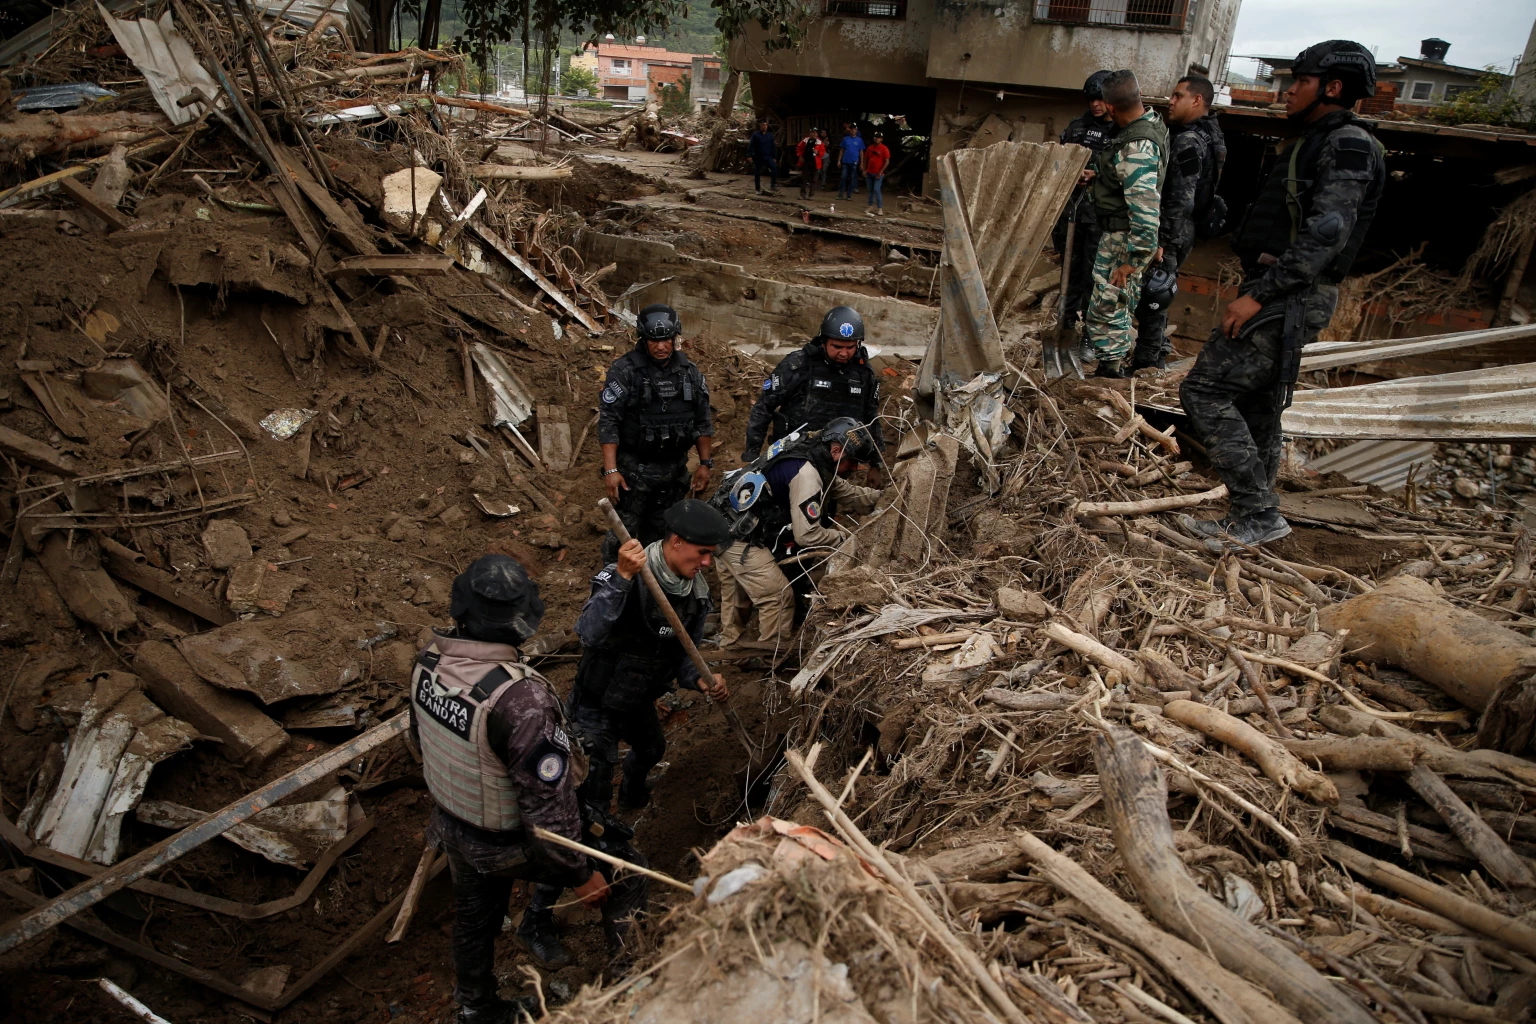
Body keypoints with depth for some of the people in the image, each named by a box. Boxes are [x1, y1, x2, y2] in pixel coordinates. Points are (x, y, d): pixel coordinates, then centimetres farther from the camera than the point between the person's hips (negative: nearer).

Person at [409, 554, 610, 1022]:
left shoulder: (428, 662, -16)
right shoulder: (522, 698, -40)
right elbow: (547, 802, -32)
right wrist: (581, 875, -17)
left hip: (452, 825, 6)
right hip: (505, 845, -6)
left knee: (473, 918, 30)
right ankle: (538, 922, 30)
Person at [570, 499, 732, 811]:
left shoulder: (697, 592, -7)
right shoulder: (625, 578, -30)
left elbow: (683, 652, 4)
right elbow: (589, 634, -44)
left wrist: (699, 679, -17)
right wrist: (621, 577, -52)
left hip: (640, 701, 8)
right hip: (597, 703, -8)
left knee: (652, 750, 32)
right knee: (595, 793, -3)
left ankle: (632, 796, 64)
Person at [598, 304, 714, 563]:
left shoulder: (689, 371, 4)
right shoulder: (624, 370, -11)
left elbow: (702, 420, 11)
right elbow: (608, 422, -13)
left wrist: (705, 463, 9)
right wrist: (610, 470, -19)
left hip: (674, 470, 5)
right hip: (634, 469, -5)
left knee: (661, 533, 16)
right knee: (624, 533, -3)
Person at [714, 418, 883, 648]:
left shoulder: (810, 452, 6)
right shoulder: (806, 473, -23)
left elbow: (846, 492, 19)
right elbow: (807, 535, -22)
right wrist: (842, 537, -5)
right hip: (742, 540, -10)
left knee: (737, 598, 24)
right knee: (779, 598, -4)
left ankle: (729, 647, 38)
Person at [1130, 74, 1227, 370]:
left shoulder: (1188, 141, -18)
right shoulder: (1208, 133, 14)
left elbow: (1181, 201, -23)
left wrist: (1162, 242, -23)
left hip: (1173, 231, -10)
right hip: (1183, 230, 10)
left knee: (1151, 296, -5)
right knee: (1156, 296, 19)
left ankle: (1146, 363, 2)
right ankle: (1157, 355, 30)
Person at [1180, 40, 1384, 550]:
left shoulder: (1349, 145, -11)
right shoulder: (1317, 143, 21)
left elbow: (1326, 233, -23)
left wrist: (1259, 293, -26)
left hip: (1289, 299, -11)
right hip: (1281, 297, 11)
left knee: (1204, 390, -15)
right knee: (1256, 409, 14)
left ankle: (1258, 514, -11)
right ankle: (1252, 518, 24)